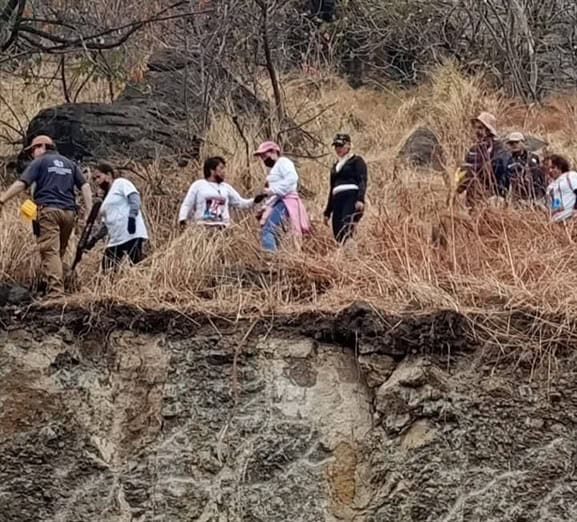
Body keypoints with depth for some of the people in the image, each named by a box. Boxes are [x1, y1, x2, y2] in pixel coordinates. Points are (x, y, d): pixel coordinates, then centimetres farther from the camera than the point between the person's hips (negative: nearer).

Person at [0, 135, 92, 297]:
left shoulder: (39, 162, 6)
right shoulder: (70, 164, 21)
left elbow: (21, 184, -5)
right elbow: (85, 187, 12)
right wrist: (89, 212, 8)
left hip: (48, 210, -5)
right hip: (68, 211, 5)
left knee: (50, 251, -11)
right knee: (60, 252, 11)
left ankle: (55, 289, -23)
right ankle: (59, 286, 5)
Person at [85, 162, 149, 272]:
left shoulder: (121, 183, 5)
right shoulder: (107, 198, 28)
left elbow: (135, 199, -11)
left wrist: (132, 216, -26)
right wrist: (94, 239, 20)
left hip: (132, 235, -9)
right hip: (115, 239, 9)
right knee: (108, 273, 0)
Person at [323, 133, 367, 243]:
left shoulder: (356, 161, 7)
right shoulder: (336, 166, 27)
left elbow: (362, 181, -6)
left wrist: (360, 199, -23)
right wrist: (327, 212, 23)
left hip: (352, 198, -7)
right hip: (337, 199, 7)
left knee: (346, 231, -26)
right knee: (337, 234, -5)